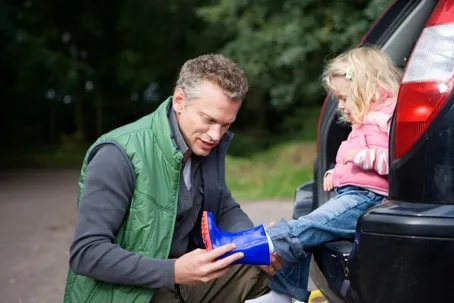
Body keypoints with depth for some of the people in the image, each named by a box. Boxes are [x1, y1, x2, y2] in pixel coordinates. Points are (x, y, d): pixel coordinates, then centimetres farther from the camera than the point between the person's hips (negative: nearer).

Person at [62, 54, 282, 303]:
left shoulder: (208, 145, -2)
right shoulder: (121, 155, -23)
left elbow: (224, 209, 11)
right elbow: (86, 252, -25)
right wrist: (174, 272, -34)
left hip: (183, 271, 6)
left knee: (266, 276, -9)